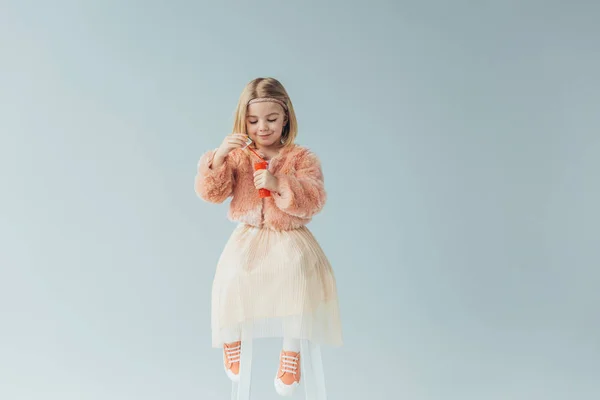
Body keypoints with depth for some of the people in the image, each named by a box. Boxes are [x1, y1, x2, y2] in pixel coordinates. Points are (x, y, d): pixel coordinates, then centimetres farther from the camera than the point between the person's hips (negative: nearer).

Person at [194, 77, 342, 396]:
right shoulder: (237, 155, 7)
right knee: (233, 274, -29)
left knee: (296, 273, -34)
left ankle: (291, 350, -16)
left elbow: (314, 201, -11)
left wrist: (279, 185, -26)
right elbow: (210, 193, -4)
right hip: (248, 237, 2)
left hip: (290, 238, -1)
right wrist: (219, 156, -19)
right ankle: (231, 339, 1)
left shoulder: (302, 158, 2)